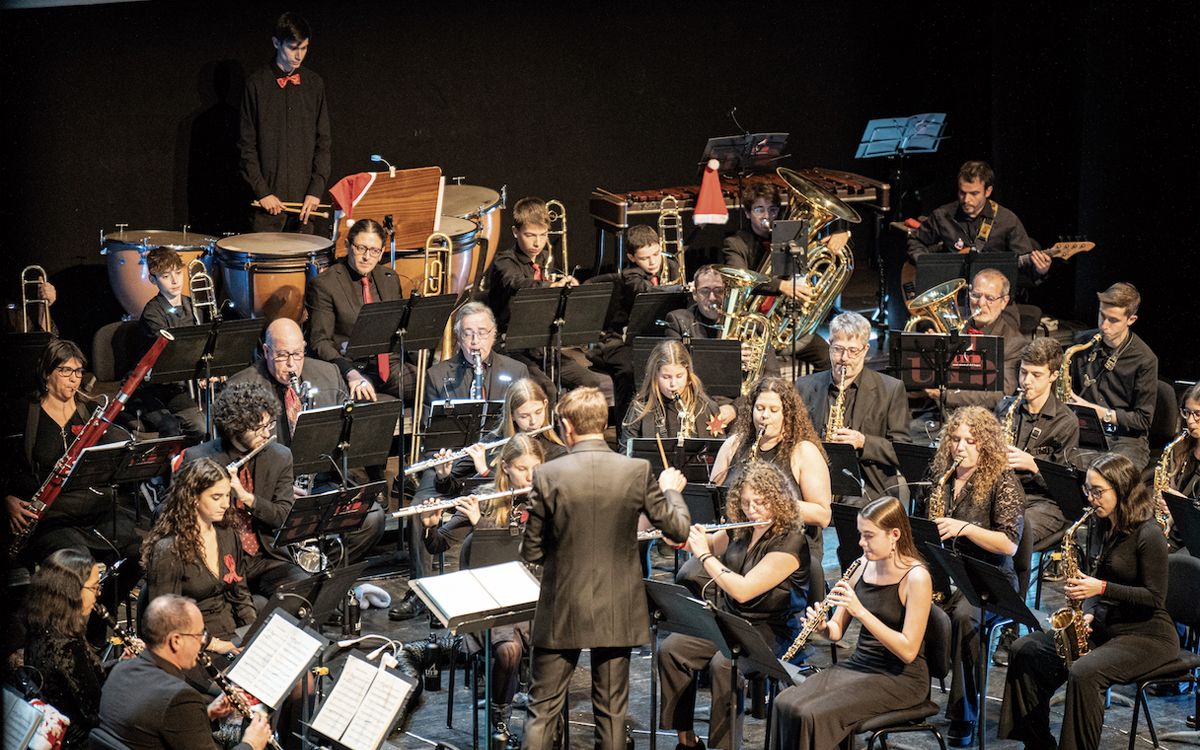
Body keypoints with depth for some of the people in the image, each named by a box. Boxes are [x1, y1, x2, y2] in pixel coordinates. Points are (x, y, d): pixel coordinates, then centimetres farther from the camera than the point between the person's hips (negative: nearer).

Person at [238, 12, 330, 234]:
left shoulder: (314, 84, 9)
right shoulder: (257, 84, 0)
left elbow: (323, 142, 9)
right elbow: (247, 145, 0)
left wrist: (316, 190, -2)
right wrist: (262, 192, -8)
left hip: (304, 199, 3)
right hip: (268, 198, -3)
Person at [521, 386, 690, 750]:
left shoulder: (548, 475, -12)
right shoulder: (637, 472, -9)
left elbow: (532, 552, -7)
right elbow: (678, 529, -1)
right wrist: (671, 490, 18)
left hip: (561, 611, -1)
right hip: (617, 611, 1)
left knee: (542, 709, 7)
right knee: (611, 711, 11)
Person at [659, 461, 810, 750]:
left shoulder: (790, 543, -19)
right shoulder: (740, 531, 6)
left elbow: (743, 590, -25)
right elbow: (708, 547, 28)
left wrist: (704, 555, -17)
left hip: (770, 631, -8)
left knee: (722, 664, -35)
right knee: (671, 649, -13)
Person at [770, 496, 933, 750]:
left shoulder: (916, 577, -15)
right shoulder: (864, 566, 6)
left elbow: (908, 651, -21)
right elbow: (837, 631, 12)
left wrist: (860, 611, -26)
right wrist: (822, 626, -13)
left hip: (900, 679, -7)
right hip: (857, 666, 7)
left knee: (813, 715, -26)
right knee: (785, 704, -17)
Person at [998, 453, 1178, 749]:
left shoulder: (1148, 535, -17)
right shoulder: (1104, 529, 8)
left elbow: (1155, 598, -18)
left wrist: (1101, 589, -25)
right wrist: (1092, 615, 1)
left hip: (1147, 636, -9)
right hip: (1106, 627, 9)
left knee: (1083, 673, -34)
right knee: (1024, 652, 0)